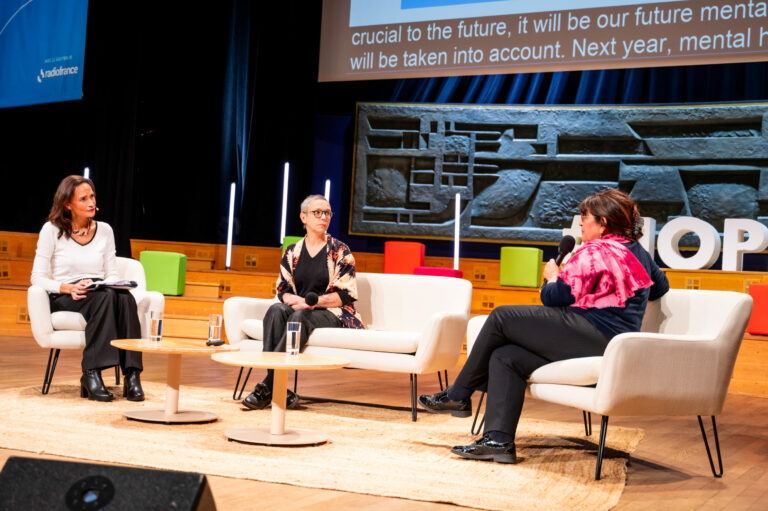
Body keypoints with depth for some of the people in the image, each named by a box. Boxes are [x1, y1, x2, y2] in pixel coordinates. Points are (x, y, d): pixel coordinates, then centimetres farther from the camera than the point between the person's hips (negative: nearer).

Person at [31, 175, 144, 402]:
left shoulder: (104, 230, 14)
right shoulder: (52, 230, 2)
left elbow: (112, 275, 13)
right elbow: (38, 277, -2)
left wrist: (107, 284, -12)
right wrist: (67, 288, -20)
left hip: (101, 295, 3)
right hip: (62, 299, -3)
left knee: (125, 297, -34)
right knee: (104, 297, -37)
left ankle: (132, 374, -40)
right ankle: (92, 375, -39)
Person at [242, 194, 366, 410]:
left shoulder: (340, 251, 3)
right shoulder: (292, 252, 14)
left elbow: (346, 295, -3)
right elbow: (283, 290, 10)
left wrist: (314, 302, -16)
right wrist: (295, 300, -14)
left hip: (331, 313, -3)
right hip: (298, 309, 4)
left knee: (300, 317, -35)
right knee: (276, 310, -30)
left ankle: (268, 386, -38)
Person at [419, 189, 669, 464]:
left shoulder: (594, 253, -9)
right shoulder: (638, 252, 20)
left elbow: (554, 298, -10)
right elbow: (661, 286, 37)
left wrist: (552, 277, 12)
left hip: (591, 335, -10)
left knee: (501, 317, -4)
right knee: (504, 356, 3)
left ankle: (457, 396, 5)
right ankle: (499, 440, -7)